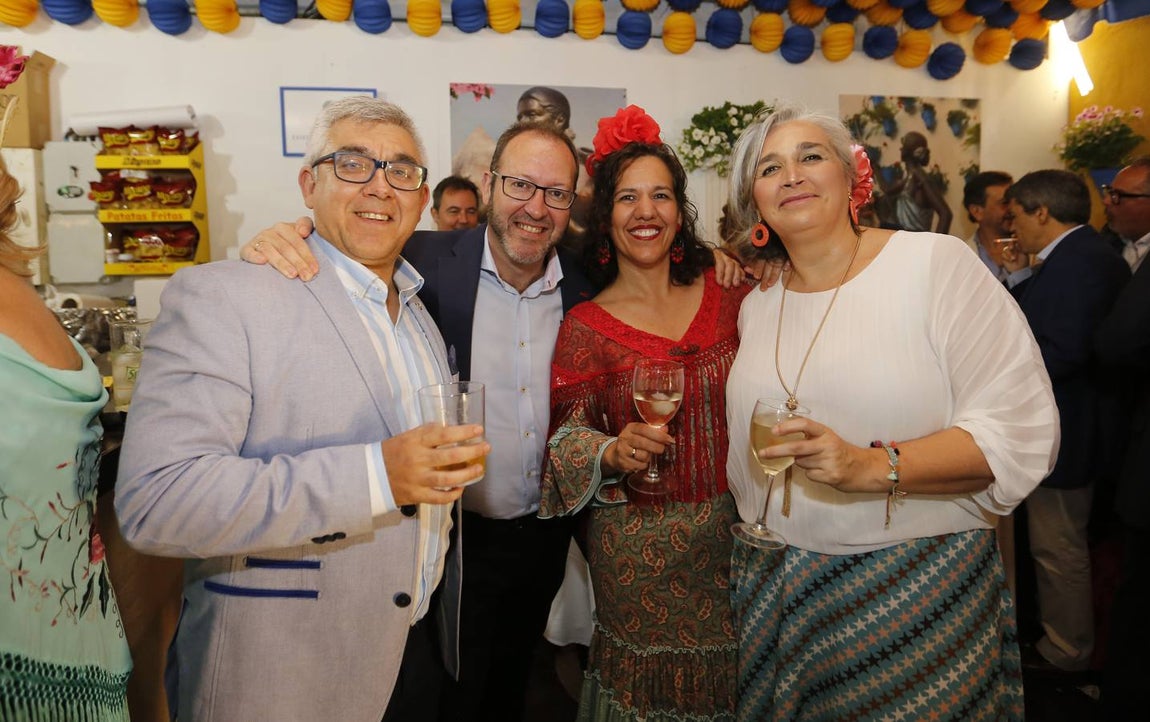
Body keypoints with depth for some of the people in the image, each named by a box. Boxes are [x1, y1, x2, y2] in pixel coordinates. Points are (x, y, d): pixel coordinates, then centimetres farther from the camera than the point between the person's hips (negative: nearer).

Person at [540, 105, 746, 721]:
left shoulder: (728, 292, 0)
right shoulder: (585, 325, -6)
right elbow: (567, 437, -7)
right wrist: (615, 452, -27)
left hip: (732, 531, 3)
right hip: (636, 546, -2)